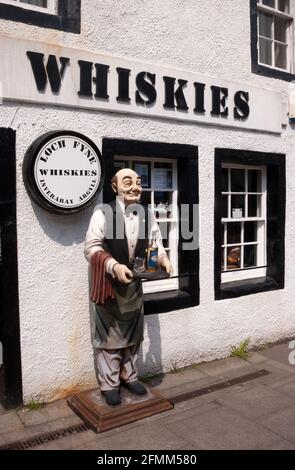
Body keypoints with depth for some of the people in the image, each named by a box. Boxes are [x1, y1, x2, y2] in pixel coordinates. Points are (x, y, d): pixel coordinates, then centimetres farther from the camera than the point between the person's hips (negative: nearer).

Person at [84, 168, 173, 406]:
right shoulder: (103, 214, -16)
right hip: (109, 283, -5)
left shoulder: (147, 214, 0)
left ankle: (129, 376, 36)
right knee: (109, 334, 6)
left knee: (133, 333, 17)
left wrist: (163, 259, -13)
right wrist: (114, 266, -30)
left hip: (134, 282, 5)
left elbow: (156, 243, 7)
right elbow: (92, 247, -17)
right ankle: (109, 384, 22)